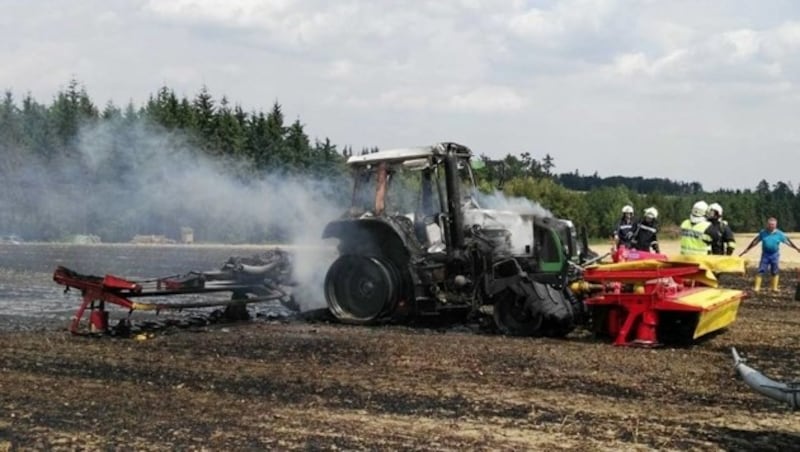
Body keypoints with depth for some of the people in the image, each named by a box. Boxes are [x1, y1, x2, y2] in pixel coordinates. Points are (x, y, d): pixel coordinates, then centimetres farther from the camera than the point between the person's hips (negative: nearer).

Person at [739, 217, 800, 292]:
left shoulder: (779, 233, -2)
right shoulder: (763, 232, 0)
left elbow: (788, 241, 6)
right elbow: (755, 242, 6)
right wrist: (746, 250, 8)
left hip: (775, 254, 0)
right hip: (765, 254, 0)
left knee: (775, 272, 7)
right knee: (761, 271, -5)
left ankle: (774, 287, 16)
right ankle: (756, 287, -3)